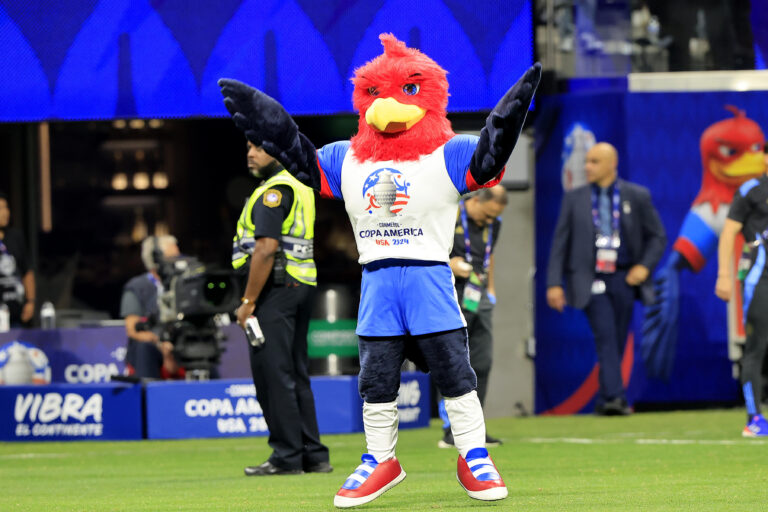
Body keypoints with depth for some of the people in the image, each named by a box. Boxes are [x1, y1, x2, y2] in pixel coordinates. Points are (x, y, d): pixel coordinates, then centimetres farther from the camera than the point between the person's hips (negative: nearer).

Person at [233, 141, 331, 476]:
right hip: (302, 285, 10)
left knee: (273, 373, -8)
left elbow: (267, 248, -19)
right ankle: (313, 455, 13)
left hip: (275, 286, -10)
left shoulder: (273, 190, -11)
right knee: (296, 375, 12)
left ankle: (287, 457, -8)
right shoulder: (301, 187, 19)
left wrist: (248, 301, -18)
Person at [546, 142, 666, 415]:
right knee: (605, 336, -17)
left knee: (617, 341, 5)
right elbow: (560, 242, 6)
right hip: (590, 279, -1)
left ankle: (605, 400, 15)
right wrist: (554, 283, -1)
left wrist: (645, 266, -5)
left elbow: (657, 236, 11)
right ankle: (614, 396, -24)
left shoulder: (637, 196, 5)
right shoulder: (574, 199, 7)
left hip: (623, 279, 1)